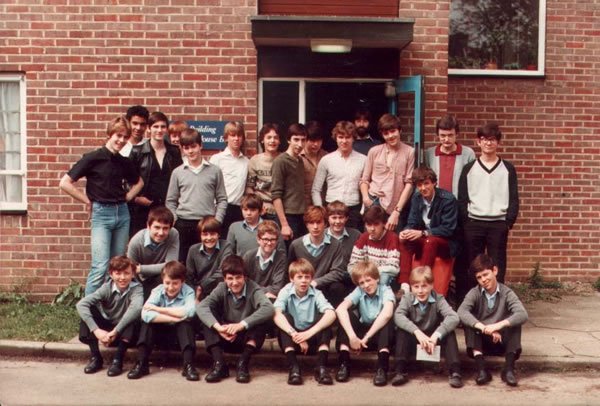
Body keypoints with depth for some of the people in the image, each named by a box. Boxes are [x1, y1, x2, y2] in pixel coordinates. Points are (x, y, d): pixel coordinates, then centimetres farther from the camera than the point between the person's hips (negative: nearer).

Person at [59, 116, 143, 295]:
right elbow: (65, 183, -7)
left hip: (122, 213, 5)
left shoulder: (124, 162, 9)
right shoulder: (92, 158, -6)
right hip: (101, 214, -5)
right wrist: (88, 201, -5)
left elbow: (139, 182, 28)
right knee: (100, 267, -13)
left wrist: (127, 197, 12)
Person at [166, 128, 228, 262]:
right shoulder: (177, 172, 6)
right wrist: (174, 221, -2)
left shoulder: (214, 171, 4)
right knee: (182, 262, 4)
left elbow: (222, 199, 5)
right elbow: (170, 201, 10)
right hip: (183, 224, 1)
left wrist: (217, 221, -5)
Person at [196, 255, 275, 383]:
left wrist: (241, 325, -40)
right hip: (225, 339, 2)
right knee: (208, 315, -20)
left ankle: (243, 363, -26)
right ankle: (219, 363, -25)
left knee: (262, 315, -27)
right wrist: (218, 327, -39)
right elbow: (201, 307, -23)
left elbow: (269, 309, -34)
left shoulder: (253, 289, -13)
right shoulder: (221, 289, -6)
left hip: (248, 339, -2)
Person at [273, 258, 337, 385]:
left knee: (325, 318, -22)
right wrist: (294, 334, -41)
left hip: (311, 340, 1)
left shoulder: (316, 294, -7)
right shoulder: (286, 292, -9)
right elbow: (276, 314, -28)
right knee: (285, 317, -25)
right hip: (291, 341, 0)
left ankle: (322, 367, -29)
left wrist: (309, 333, -39)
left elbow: (331, 314, -26)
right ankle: (293, 366, -32)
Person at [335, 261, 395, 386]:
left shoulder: (386, 291, -14)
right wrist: (352, 336, -39)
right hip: (362, 334, 2)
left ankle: (382, 367, -36)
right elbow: (340, 309, -27)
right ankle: (344, 363, -27)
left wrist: (366, 337, -37)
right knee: (347, 314, -22)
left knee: (387, 319, -32)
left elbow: (387, 314, -37)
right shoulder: (359, 291, -8)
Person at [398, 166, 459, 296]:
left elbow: (448, 229, -19)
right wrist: (406, 231, -22)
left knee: (430, 241, -36)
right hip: (423, 241, 5)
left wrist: (423, 233, -27)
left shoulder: (447, 199, -15)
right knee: (405, 241, -23)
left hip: (445, 243, -5)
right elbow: (412, 223, 4)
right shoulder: (416, 197, 2)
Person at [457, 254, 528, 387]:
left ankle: (509, 369, -25)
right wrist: (484, 328, -42)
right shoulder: (474, 293, -8)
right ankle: (481, 369, -30)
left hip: (502, 341, 0)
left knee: (514, 321, -25)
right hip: (482, 342, 0)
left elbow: (523, 315, -26)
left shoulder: (507, 293, -9)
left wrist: (499, 325, -42)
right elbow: (461, 312, -28)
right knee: (469, 322, -25)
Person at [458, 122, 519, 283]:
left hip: (499, 224, 0)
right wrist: (465, 222, -3)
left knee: (498, 266, 1)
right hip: (473, 224, 1)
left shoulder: (508, 169, 7)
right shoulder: (469, 169, 7)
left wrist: (509, 222, -4)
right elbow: (462, 199, 5)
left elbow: (514, 198, 5)